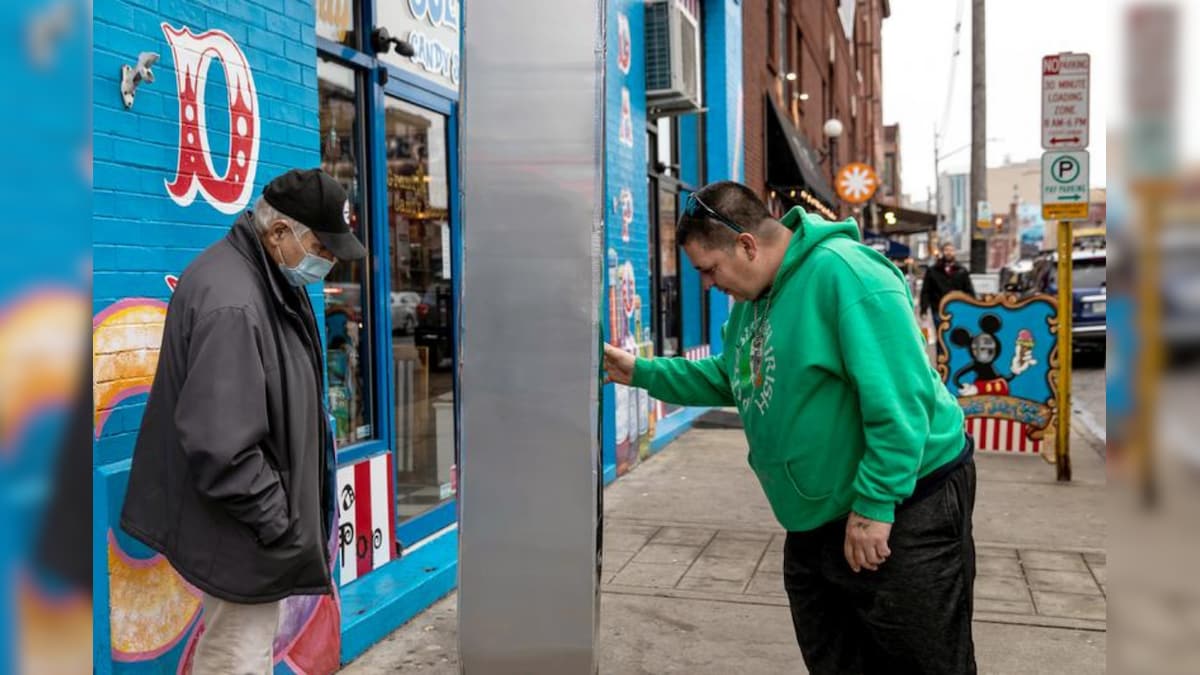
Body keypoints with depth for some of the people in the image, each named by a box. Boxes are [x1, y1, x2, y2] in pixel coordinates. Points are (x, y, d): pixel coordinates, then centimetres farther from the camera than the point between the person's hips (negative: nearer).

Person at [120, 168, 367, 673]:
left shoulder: (267, 279, 6)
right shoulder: (231, 305, -27)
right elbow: (221, 446, -31)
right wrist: (278, 522, -20)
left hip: (260, 513, 10)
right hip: (240, 532, -10)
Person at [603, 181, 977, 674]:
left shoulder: (843, 272, -23)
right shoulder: (756, 296, 7)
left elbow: (899, 399, -27)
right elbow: (727, 377, 19)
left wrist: (875, 504, -25)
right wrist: (642, 372, 11)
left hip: (903, 508, -9)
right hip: (818, 520, 9)